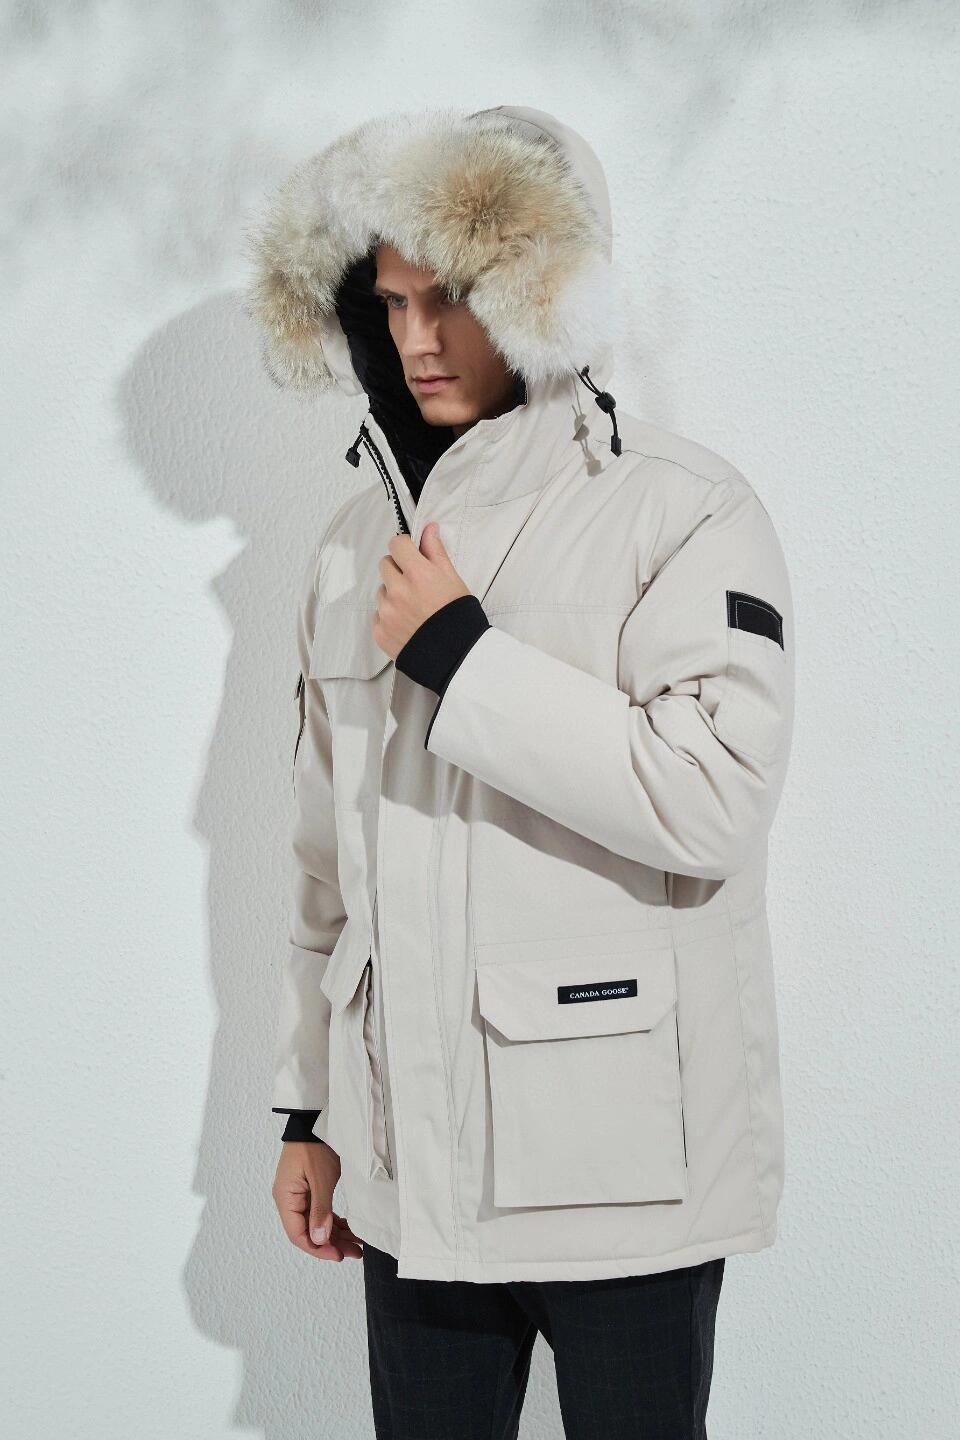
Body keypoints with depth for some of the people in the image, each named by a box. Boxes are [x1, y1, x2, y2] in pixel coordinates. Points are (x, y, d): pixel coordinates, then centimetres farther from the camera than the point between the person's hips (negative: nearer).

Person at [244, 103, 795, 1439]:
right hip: (412, 1156, 5)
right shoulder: (359, 541, 11)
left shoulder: (681, 507, -7)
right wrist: (309, 1108, 16)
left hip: (619, 1166, -5)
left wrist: (461, 657, -17)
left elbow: (714, 795, -21)